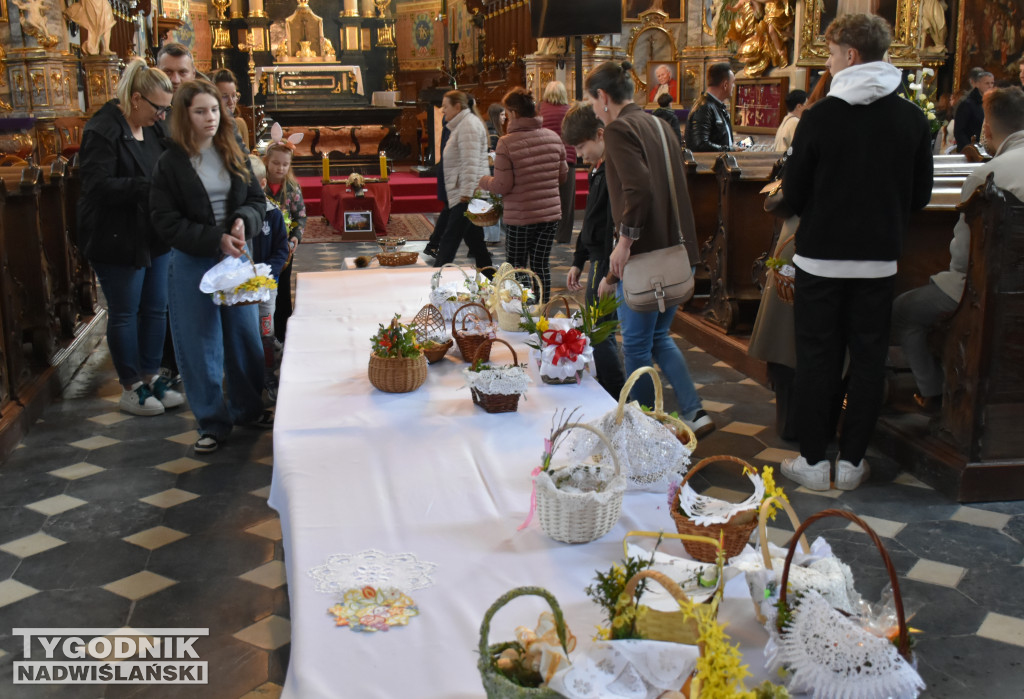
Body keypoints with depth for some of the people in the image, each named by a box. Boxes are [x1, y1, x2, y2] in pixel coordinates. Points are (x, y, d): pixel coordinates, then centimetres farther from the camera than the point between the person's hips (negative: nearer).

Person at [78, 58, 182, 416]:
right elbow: (99, 186, -24)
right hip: (118, 241, -8)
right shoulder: (103, 131, -16)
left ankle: (152, 377, 26)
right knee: (124, 313, 5)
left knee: (156, 308, 12)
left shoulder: (152, 128, 9)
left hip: (154, 236, 8)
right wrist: (151, 185, -26)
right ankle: (131, 389, 17)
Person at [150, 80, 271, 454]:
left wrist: (244, 221, -13)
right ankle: (212, 423, 16)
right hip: (192, 262, -4)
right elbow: (166, 221, -11)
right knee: (200, 344, 4)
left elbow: (258, 199, 9)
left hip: (236, 256, 4)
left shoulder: (233, 156, 5)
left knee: (245, 335, 11)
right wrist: (216, 239, -19)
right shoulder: (170, 163, -7)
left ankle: (248, 409, 29)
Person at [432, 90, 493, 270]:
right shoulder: (462, 124, 21)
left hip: (466, 195, -11)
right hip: (464, 193, 11)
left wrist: (466, 195, -26)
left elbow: (470, 163, -22)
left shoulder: (468, 125, -12)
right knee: (474, 238, 13)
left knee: (450, 238, -9)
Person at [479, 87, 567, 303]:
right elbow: (563, 175, 10)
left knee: (516, 266, 10)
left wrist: (483, 181, 6)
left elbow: (502, 185, -13)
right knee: (541, 264, 12)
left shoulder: (507, 143, -15)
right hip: (551, 212, 5)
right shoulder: (553, 137, 1)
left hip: (520, 216, -4)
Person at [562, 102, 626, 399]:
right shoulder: (598, 168, 14)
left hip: (609, 263, -10)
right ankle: (604, 396, 26)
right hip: (598, 260, 10)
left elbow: (618, 226, -23)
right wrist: (578, 262, 24)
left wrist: (610, 275, -24)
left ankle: (619, 405, 3)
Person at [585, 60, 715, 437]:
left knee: (636, 344, 5)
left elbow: (638, 189, -25)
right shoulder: (658, 124, 15)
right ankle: (694, 412, 13)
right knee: (659, 335, 20)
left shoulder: (619, 129, -11)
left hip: (645, 251, -9)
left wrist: (625, 241, -16)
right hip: (678, 248, 9)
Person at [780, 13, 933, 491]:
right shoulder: (912, 119, -1)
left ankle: (813, 461, 13)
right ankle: (851, 461, 18)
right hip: (880, 260, 3)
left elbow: (793, 194, -7)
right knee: (868, 359, 11)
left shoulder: (819, 117, -12)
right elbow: (920, 195, 5)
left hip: (821, 257, -2)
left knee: (816, 358, 7)